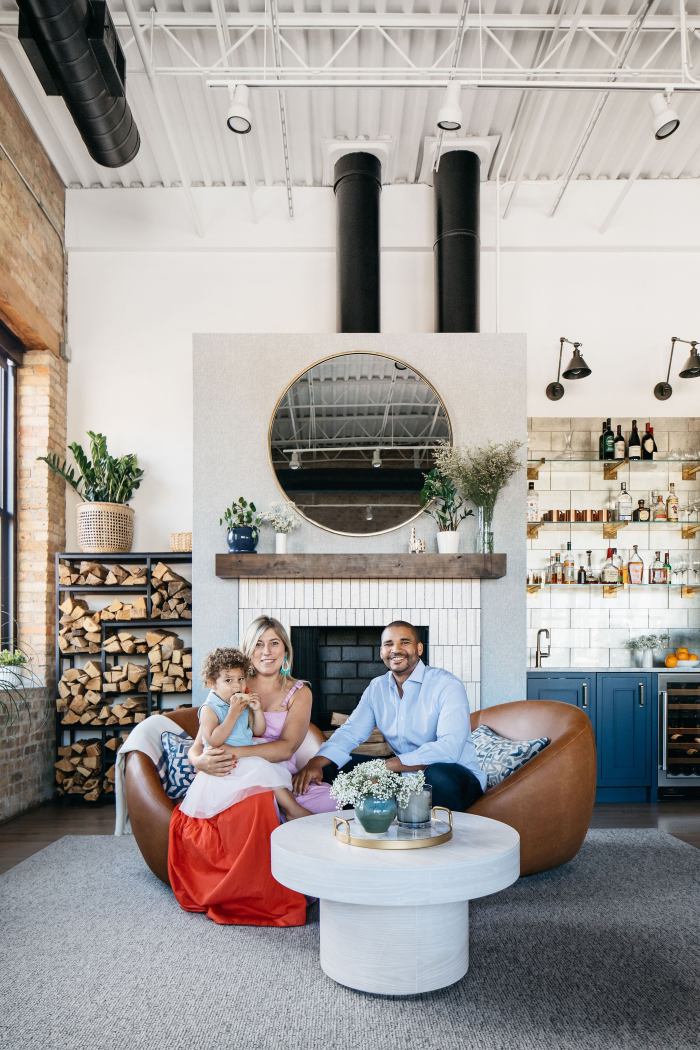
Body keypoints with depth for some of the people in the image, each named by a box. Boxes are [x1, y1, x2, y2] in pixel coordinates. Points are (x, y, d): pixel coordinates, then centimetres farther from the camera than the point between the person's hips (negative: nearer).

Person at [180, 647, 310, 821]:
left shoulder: (244, 705, 10)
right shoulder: (209, 709, -12)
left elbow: (259, 731, 12)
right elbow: (214, 741, -25)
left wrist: (257, 710, -6)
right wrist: (233, 713, -26)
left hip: (246, 759, 8)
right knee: (261, 768, -23)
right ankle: (292, 810, -17)